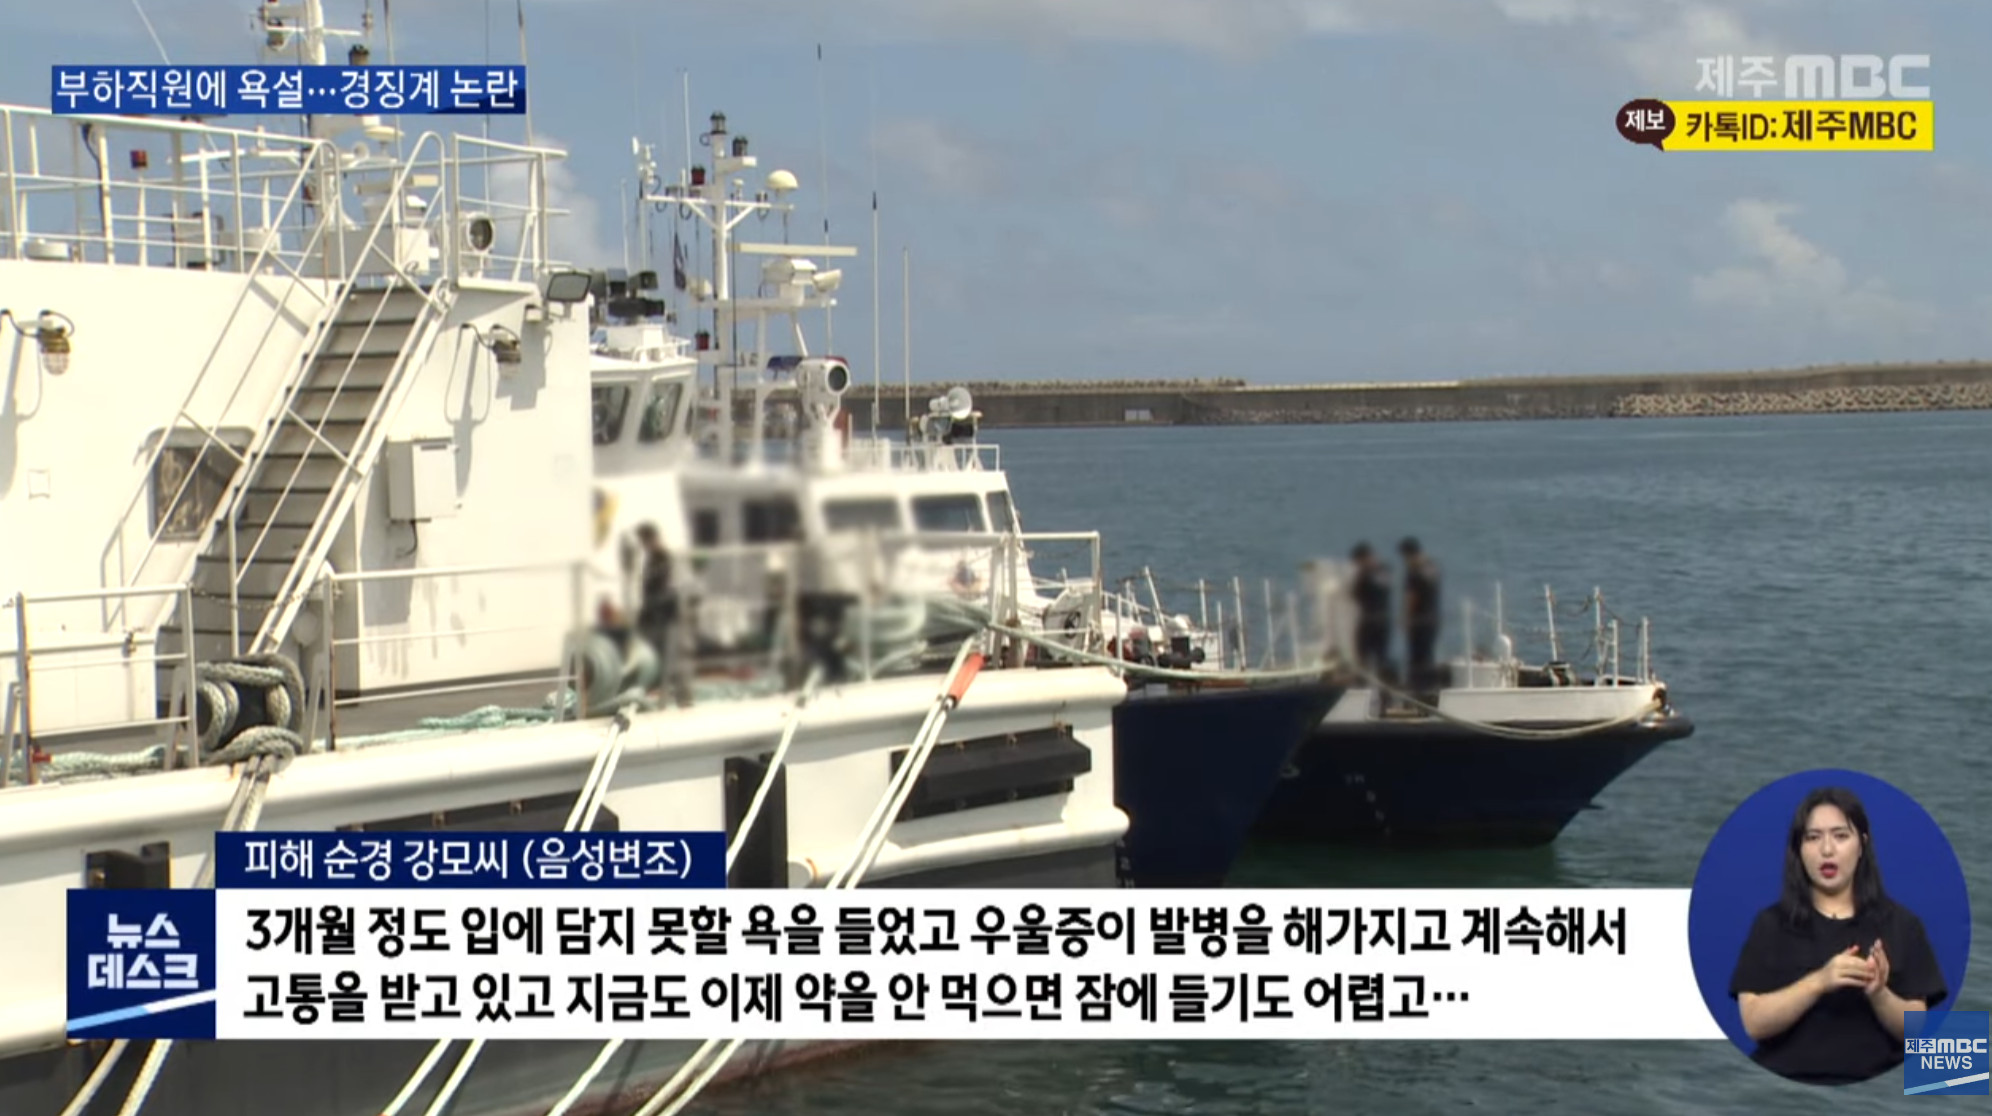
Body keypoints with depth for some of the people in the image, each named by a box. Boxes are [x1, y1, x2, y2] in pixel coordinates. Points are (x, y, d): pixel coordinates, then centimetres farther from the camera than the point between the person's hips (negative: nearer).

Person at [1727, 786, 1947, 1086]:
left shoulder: (1901, 923, 9)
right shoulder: (1771, 923, 6)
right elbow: (1755, 1023, -4)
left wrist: (1878, 994, -14)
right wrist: (1818, 982, -17)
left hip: (1875, 1088, 1)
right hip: (1789, 1086, -1)